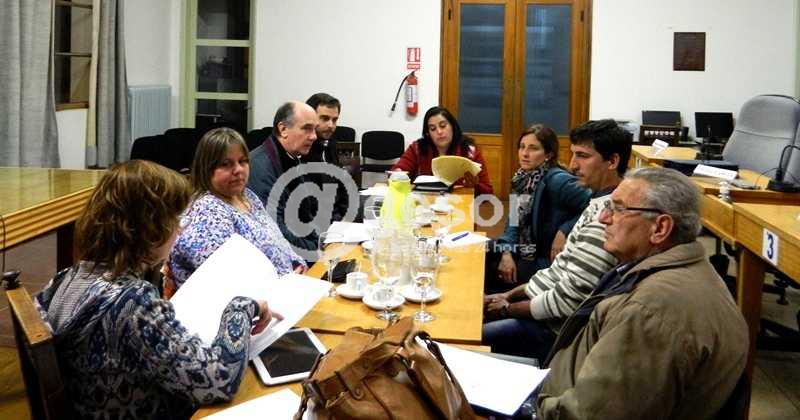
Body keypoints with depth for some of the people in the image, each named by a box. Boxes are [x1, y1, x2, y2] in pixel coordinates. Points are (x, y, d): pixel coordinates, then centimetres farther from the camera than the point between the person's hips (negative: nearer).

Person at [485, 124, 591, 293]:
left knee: (480, 273, -8)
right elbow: (513, 223, 5)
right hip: (524, 252, 7)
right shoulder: (522, 178, 4)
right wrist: (507, 253, -11)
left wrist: (564, 231, -23)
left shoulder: (557, 180, -22)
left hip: (547, 261, -7)